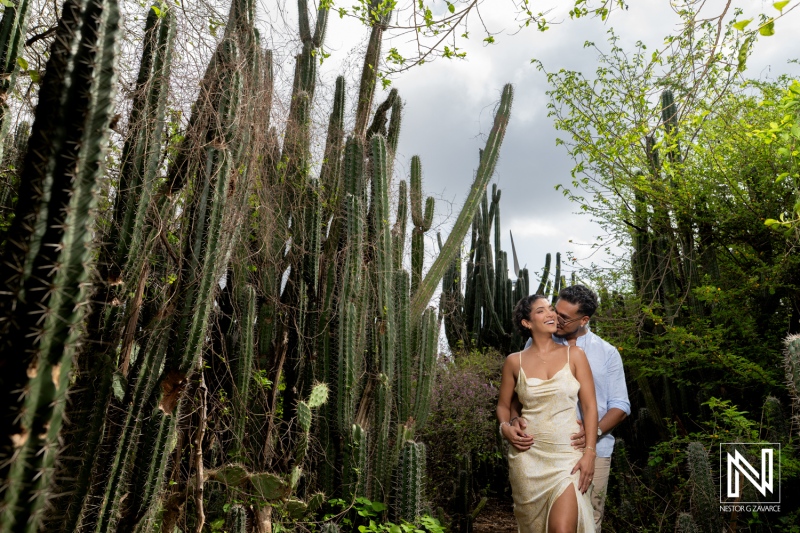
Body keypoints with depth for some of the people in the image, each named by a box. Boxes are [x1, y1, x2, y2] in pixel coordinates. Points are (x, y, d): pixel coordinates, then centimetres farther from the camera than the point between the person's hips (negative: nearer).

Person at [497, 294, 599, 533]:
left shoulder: (574, 355, 1)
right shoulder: (514, 361, 2)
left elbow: (589, 406, -1)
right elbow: (503, 405, 13)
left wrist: (589, 453, -8)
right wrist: (505, 427, -7)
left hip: (568, 454, -1)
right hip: (529, 456, 1)